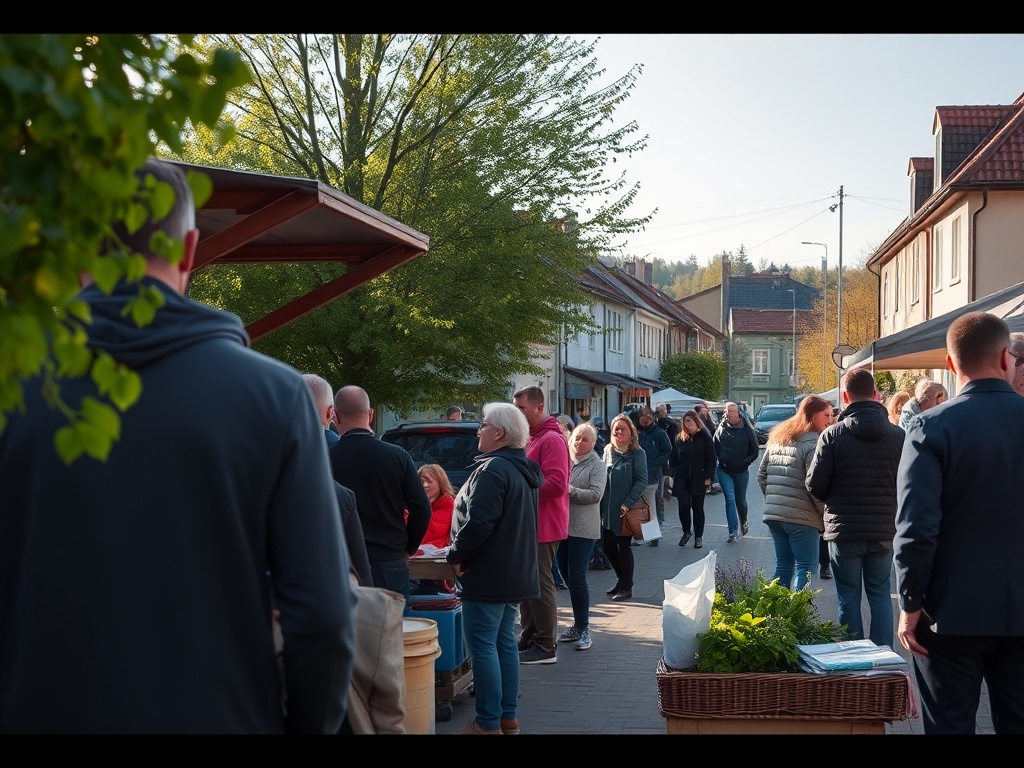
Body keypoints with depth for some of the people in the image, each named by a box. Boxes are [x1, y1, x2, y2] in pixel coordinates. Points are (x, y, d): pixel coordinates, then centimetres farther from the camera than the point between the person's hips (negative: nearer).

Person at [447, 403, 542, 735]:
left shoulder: (493, 469, -18)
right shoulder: (523, 470, 14)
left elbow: (478, 521, -26)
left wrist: (457, 554, -11)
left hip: (488, 574, -10)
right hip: (515, 573, 10)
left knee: (483, 647, -4)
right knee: (505, 642, 15)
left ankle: (489, 723, -1)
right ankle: (508, 717, 21)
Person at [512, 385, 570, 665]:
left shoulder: (552, 439, -14)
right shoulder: (531, 438, 17)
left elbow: (556, 483, -24)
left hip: (543, 524, -10)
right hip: (528, 524, 10)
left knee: (540, 584, -5)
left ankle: (546, 647, 2)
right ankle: (529, 639, 23)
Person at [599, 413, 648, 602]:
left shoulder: (637, 453, -7)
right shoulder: (608, 450, 9)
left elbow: (642, 481, -10)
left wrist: (628, 503, -18)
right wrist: (601, 502, 6)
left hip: (625, 510, -5)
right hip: (607, 509, 5)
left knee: (624, 547, 2)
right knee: (608, 546, 9)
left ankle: (626, 588, 14)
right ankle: (622, 579, 30)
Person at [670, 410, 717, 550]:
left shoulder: (705, 438, -2)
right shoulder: (680, 438, 7)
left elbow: (711, 459, -2)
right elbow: (674, 458, 10)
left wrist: (708, 477, -9)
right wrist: (674, 473, 1)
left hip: (699, 479, -2)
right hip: (682, 479, 2)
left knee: (698, 507, 5)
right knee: (683, 506, -6)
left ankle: (699, 537, 15)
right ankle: (686, 531, 18)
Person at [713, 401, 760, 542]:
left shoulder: (746, 429, -6)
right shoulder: (721, 428, 0)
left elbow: (755, 451, 0)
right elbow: (715, 447, 12)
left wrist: (745, 462, -8)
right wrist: (720, 459, 0)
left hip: (741, 471, -1)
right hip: (724, 471, 1)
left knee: (740, 500, 11)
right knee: (730, 499, -9)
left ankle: (744, 522, 40)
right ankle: (734, 531, -7)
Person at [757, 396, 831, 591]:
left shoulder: (777, 437, 15)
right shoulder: (813, 441, -10)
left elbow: (762, 474, 17)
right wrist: (826, 514, -6)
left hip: (773, 513, 7)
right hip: (801, 516, -7)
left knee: (783, 566, 14)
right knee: (805, 567, -1)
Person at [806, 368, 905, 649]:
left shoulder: (832, 435, -11)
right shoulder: (897, 435, -5)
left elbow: (815, 485, -8)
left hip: (844, 531, -2)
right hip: (884, 531, 2)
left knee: (849, 599, 8)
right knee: (880, 596, 14)